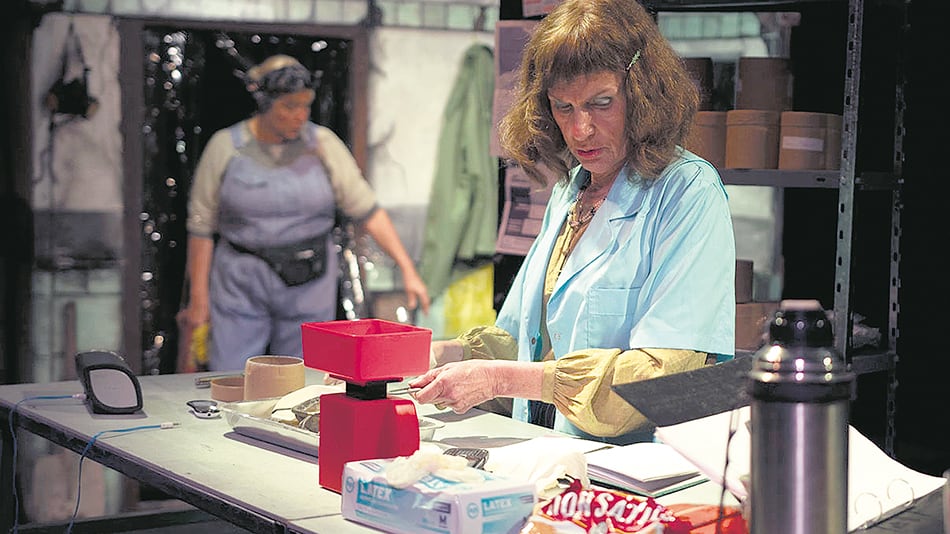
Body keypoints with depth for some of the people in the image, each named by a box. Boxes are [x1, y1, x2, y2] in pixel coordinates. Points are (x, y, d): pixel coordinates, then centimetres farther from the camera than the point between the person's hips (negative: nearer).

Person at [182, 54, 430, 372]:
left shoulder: (322, 144, -2)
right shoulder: (226, 147, -4)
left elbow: (367, 210, -2)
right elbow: (201, 225, 1)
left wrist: (407, 268, -9)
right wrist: (198, 296, 2)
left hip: (308, 285, 1)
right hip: (241, 285, -1)